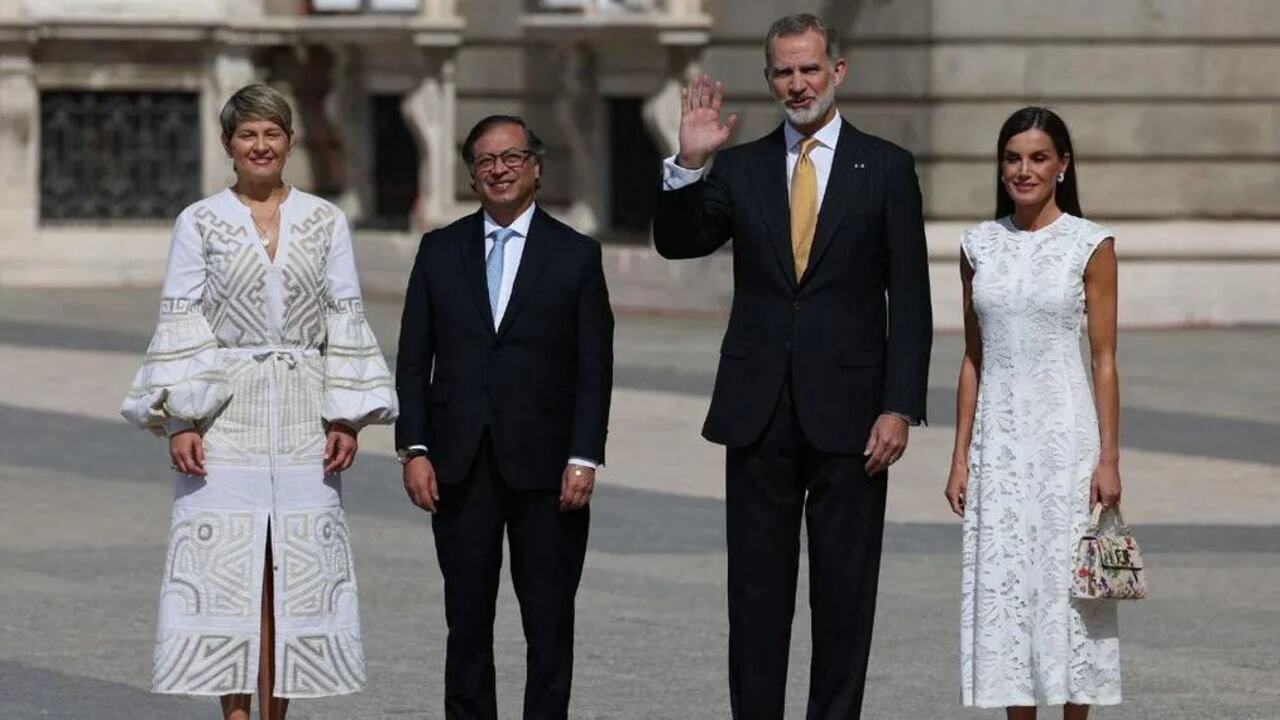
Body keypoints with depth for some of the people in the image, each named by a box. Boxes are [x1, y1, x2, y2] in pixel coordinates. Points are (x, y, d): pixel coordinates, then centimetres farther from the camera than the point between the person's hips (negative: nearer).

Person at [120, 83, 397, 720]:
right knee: (226, 566, -4)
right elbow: (180, 323, 0)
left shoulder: (325, 222, 7)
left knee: (293, 568, 1)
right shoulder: (199, 223, 3)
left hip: (302, 413, 2)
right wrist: (177, 420, -8)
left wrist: (347, 417, 0)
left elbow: (346, 321, 7)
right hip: (224, 411, -2)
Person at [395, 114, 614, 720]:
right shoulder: (440, 251, 8)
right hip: (461, 466, 2)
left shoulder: (575, 255, 3)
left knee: (549, 621, 1)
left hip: (543, 466, -2)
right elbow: (414, 358, 7)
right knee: (467, 618, 5)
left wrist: (583, 459, -8)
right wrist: (415, 449, -2)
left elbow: (594, 368, 0)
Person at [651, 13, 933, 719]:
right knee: (756, 594, 5)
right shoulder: (739, 168, 8)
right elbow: (677, 242, -4)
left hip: (848, 413, -2)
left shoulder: (885, 167, 2)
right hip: (760, 413, 2)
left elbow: (909, 302, 0)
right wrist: (689, 164, -19)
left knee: (845, 595, 3)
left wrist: (900, 408, -8)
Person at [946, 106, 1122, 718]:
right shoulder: (980, 245, 8)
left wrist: (1109, 457, -8)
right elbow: (973, 357, 11)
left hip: (1065, 431, -3)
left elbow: (1104, 359, -3)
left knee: (1067, 584, -2)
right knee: (1003, 583, 3)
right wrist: (960, 455, 7)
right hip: (998, 435, 3)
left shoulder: (1089, 245, -3)